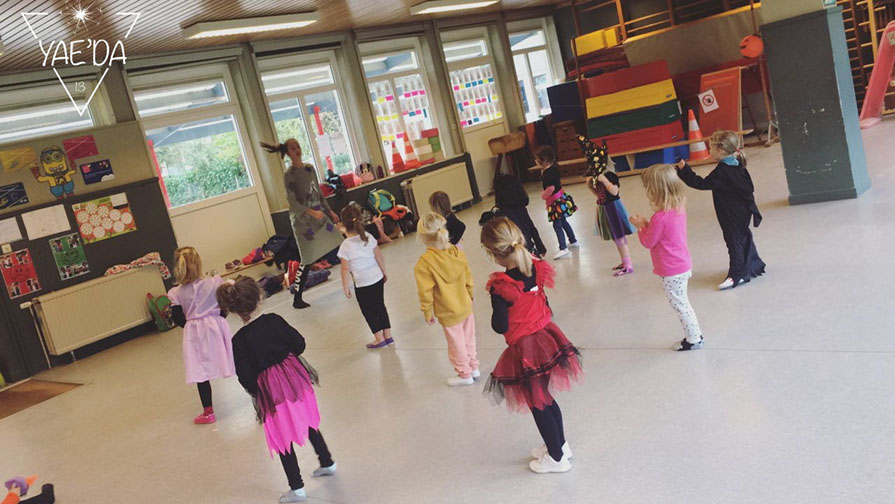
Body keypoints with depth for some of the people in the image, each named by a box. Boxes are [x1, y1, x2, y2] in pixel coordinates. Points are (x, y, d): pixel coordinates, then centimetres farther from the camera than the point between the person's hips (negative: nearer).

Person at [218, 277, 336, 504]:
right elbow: (299, 344, -3)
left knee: (282, 440, 11)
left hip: (270, 391, -3)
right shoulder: (274, 320, -10)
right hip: (295, 377, 4)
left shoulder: (239, 341, -16)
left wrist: (255, 393, 7)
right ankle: (327, 463, 41)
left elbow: (245, 377, -13)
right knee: (308, 422, 25)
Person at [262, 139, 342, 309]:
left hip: (320, 215, 6)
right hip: (303, 219, -6)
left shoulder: (310, 169, 9)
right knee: (308, 261, -5)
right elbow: (292, 201, -16)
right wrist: (312, 212, -28)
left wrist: (330, 211, 14)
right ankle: (297, 299, 5)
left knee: (337, 245, 8)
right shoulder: (289, 174, -10)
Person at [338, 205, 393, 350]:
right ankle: (388, 335, 26)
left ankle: (379, 339, 18)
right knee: (380, 306, 19)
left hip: (362, 284, -5)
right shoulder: (368, 237, -6)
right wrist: (384, 272, 15)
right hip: (378, 278, 5)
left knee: (368, 310, 13)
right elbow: (379, 257, 1)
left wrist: (345, 287, -1)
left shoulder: (345, 246, -18)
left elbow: (345, 269, -13)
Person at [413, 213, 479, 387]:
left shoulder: (424, 263, -23)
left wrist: (427, 312, -3)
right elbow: (468, 278, 4)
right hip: (466, 306, 5)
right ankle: (473, 367, 38)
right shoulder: (457, 252, -8)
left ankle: (465, 374, 30)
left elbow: (426, 292, -18)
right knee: (468, 338, 23)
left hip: (448, 314, -5)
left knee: (456, 344, 13)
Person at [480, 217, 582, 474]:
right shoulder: (536, 270, -5)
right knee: (546, 397, 26)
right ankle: (560, 445, 42)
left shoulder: (501, 287, -25)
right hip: (547, 336, 7)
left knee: (537, 404, 12)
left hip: (525, 350, -7)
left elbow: (500, 326, -19)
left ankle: (556, 458, 28)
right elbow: (545, 306, 7)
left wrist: (495, 311, -2)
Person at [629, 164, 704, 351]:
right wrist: (647, 225, 6)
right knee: (682, 304, 21)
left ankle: (694, 339, 18)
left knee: (679, 305, 7)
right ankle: (694, 335, 32)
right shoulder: (679, 209, 1)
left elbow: (648, 242, -14)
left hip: (672, 272, -9)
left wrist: (640, 227, 0)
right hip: (683, 265, 9)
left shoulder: (660, 218, -27)